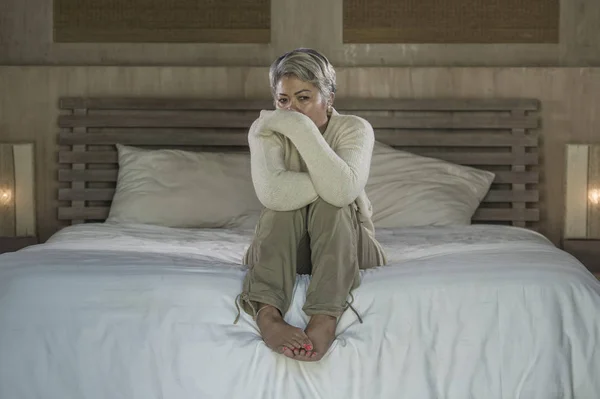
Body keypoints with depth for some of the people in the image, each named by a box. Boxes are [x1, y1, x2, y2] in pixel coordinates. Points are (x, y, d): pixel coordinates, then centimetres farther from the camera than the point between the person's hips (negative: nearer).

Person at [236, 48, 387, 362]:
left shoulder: (354, 129, -13)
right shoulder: (265, 130, -10)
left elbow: (343, 191, -36)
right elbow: (272, 192, -32)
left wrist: (300, 127, -34)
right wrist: (330, 183, -27)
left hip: (346, 245, -1)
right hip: (284, 249, 1)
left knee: (331, 204, -30)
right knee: (284, 204, -29)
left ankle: (326, 318, -47)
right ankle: (267, 314, -48)